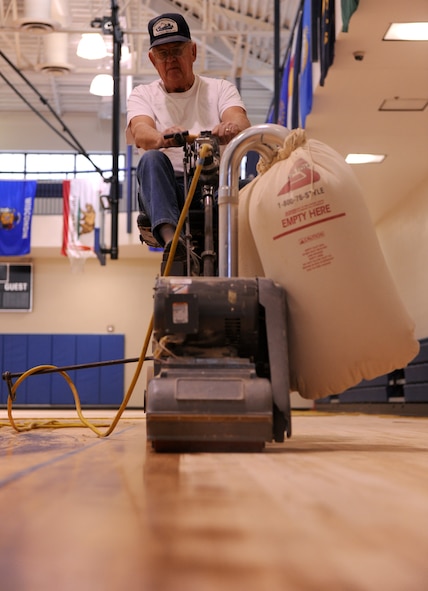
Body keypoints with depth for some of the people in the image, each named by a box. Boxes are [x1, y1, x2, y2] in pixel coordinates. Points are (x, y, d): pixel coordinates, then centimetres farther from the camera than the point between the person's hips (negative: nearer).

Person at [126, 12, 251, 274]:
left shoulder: (220, 89, 18)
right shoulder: (143, 95, 17)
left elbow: (241, 123, -5)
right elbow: (140, 133, -7)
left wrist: (231, 128, -33)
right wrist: (162, 139, -34)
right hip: (170, 187, 0)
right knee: (152, 159, -32)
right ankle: (170, 237, -50)